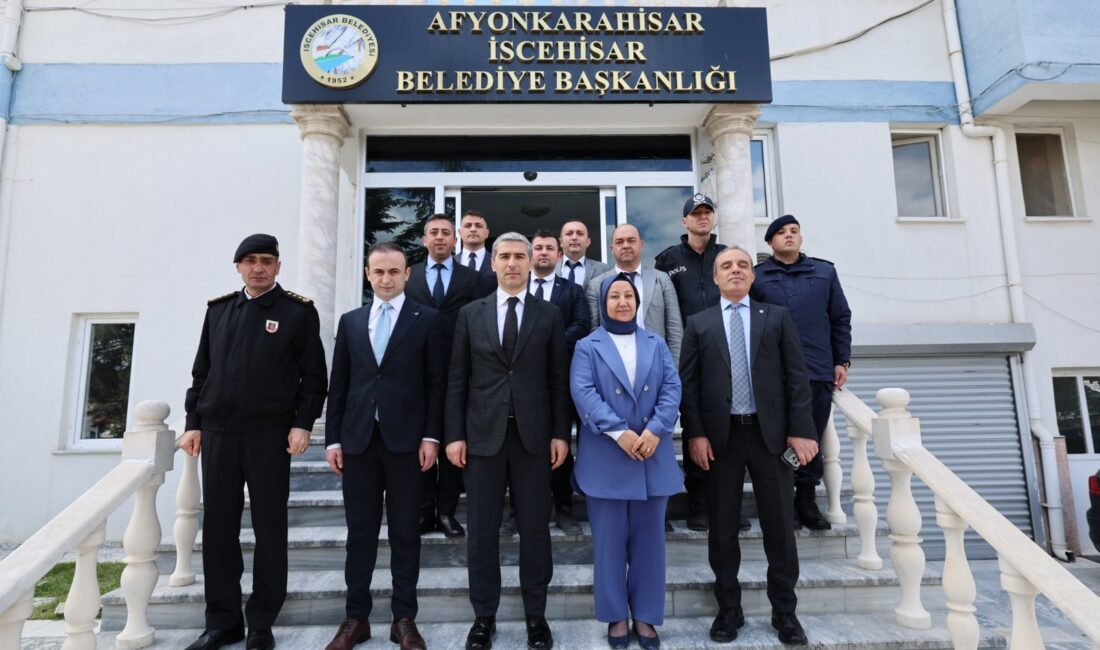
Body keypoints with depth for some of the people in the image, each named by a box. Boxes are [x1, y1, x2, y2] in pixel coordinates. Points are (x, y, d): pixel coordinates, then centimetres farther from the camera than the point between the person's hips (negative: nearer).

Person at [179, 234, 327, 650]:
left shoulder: (298, 311, -1)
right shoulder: (218, 309, 12)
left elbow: (314, 375, -4)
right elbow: (201, 371, 14)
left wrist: (303, 423, -12)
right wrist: (193, 423, 8)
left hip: (270, 433, -4)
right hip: (217, 432, 4)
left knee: (269, 527, 5)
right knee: (218, 527, 10)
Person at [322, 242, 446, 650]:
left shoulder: (426, 319, 1)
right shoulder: (350, 321, 12)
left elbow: (436, 382, -2)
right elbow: (338, 384, 10)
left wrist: (431, 435, -8)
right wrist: (333, 438, 5)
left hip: (406, 439, -3)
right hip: (358, 439, 3)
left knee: (405, 532, 7)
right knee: (360, 531, 11)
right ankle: (356, 617, 24)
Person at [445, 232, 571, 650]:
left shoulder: (549, 315, 5)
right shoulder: (470, 314, 6)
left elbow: (559, 379, 3)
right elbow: (457, 379, 4)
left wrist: (560, 433, -2)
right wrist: (454, 434, -2)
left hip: (533, 434, 0)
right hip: (483, 434, 1)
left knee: (535, 528, 9)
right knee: (482, 530, 8)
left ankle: (536, 614, 26)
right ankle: (484, 616, 26)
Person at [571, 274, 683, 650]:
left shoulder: (656, 344, 11)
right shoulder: (588, 347, 3)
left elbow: (672, 387, 2)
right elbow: (583, 392, -10)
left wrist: (655, 429, -14)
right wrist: (619, 432, -19)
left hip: (654, 455, 3)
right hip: (606, 458, -2)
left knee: (649, 538, 10)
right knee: (610, 540, 6)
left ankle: (645, 615, 25)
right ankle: (616, 615, 23)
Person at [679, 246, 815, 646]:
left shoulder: (778, 317, 8)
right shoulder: (698, 324, 7)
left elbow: (796, 377, 3)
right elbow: (688, 384, 1)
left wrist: (800, 429, -5)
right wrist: (695, 434, -7)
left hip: (770, 432, 0)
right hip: (720, 435, 0)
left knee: (780, 526, 8)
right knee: (722, 529, 9)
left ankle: (784, 611, 25)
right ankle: (728, 610, 24)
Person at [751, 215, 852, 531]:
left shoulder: (825, 272, 12)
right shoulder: (757, 277, 5)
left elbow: (841, 319, 13)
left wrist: (842, 360, 7)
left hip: (819, 371, 2)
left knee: (813, 438, 7)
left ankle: (806, 499, 21)